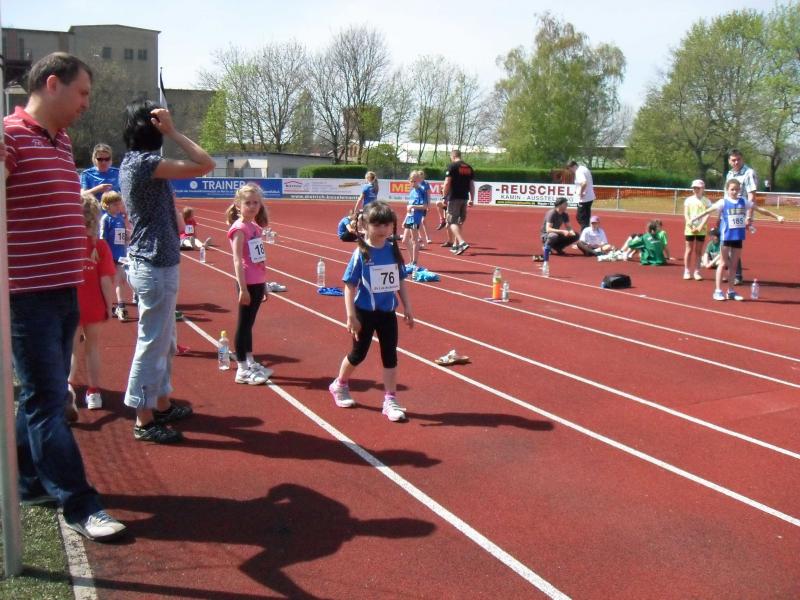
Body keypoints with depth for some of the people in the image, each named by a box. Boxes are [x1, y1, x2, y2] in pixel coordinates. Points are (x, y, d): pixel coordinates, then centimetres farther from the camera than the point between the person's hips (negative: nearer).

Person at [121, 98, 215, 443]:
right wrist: (172, 132, -19)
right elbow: (205, 165, -24)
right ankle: (144, 422, 9)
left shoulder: (132, 162, 10)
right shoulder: (145, 162, -19)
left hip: (149, 263, 10)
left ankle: (162, 405, 33)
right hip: (156, 267, -10)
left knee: (164, 342, 21)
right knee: (153, 343, -1)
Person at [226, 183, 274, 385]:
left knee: (249, 324, 17)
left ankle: (250, 363, 26)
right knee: (243, 325, 0)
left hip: (258, 283, 8)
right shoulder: (239, 228, -12)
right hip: (248, 284, -8)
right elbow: (238, 260, -17)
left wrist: (264, 285, 17)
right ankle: (242, 370, 7)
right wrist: (243, 288, -21)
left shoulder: (254, 227, 12)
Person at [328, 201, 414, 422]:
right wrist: (351, 317, -16)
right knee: (358, 354, 12)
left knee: (390, 355, 5)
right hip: (365, 313, -3)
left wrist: (407, 308, 7)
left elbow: (400, 282, 7)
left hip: (388, 312, 4)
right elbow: (350, 286, -13)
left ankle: (390, 400, 14)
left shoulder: (393, 251, -3)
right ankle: (339, 385, 38)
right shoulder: (361, 253, -15)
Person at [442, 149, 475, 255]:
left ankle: (462, 243, -21)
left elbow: (447, 183, -12)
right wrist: (472, 199, 15)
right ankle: (456, 245, 23)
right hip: (464, 198, 6)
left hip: (454, 198, -6)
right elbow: (472, 185, 12)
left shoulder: (452, 166, -7)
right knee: (460, 222, 16)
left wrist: (444, 196, -5)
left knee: (452, 222, -5)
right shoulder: (469, 168, 12)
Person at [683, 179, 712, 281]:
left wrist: (700, 227, -15)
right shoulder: (688, 200, 3)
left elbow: (707, 215, -4)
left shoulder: (706, 201, 2)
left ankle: (697, 272, 6)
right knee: (689, 250, 2)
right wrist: (692, 226, -12)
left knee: (698, 251, 4)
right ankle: (687, 271, 5)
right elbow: (686, 215, -1)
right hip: (690, 229, 0)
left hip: (701, 229, 0)